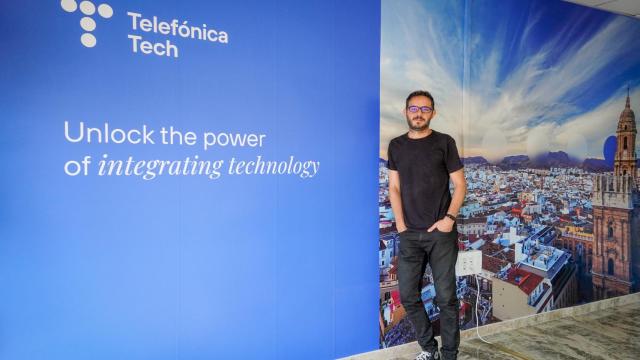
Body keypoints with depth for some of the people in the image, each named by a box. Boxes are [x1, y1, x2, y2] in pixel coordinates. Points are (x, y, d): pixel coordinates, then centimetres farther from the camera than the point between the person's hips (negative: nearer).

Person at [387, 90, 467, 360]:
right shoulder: (396, 145, 8)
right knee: (408, 295, 7)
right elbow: (394, 187, 8)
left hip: (441, 233, -3)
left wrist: (449, 218, -11)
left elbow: (460, 184, 1)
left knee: (446, 297, 2)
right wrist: (400, 223, -2)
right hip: (409, 234, 3)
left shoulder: (444, 142, 1)